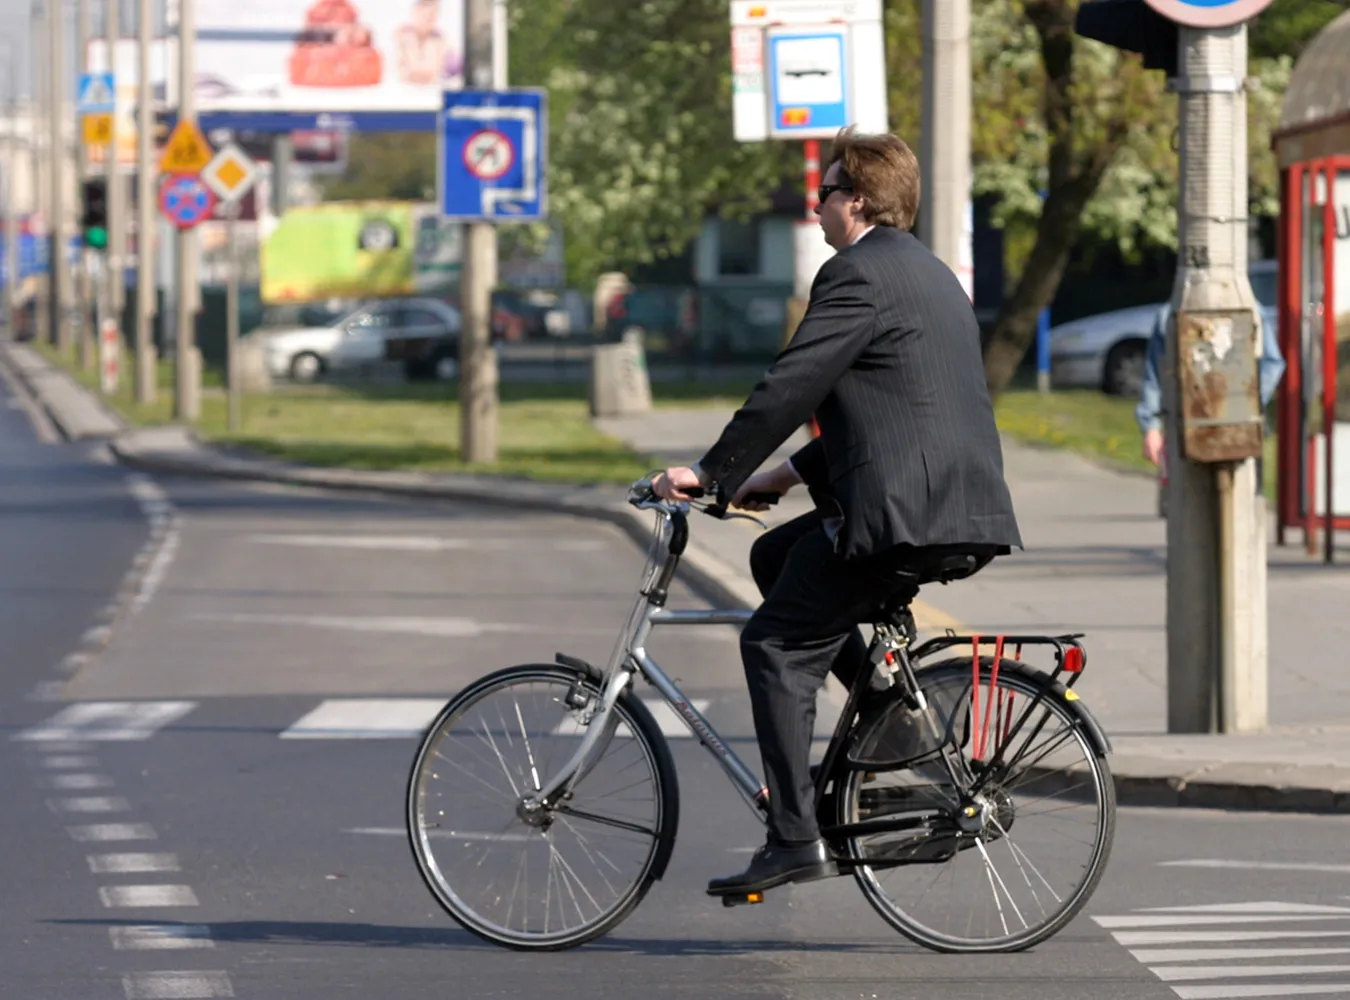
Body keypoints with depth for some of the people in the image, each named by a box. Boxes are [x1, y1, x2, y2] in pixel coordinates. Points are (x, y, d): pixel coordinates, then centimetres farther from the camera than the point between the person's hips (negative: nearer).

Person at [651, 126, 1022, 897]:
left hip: (902, 507, -10)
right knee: (774, 556, 24)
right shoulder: (926, 273, 22)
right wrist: (793, 474, 24)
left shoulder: (861, 273, -9)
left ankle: (797, 840, -9)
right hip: (956, 500, 10)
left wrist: (711, 474, -5)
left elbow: (790, 388, -14)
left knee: (777, 645, -3)